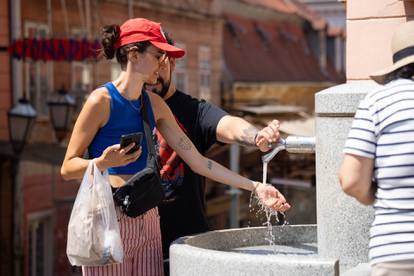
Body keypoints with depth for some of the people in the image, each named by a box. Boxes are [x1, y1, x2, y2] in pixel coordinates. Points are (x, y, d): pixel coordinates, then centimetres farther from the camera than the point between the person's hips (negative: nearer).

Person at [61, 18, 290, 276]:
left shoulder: (155, 104, 12)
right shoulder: (102, 101, -9)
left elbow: (197, 161, 12)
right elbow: (68, 168, -6)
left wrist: (255, 186, 7)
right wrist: (102, 163, -26)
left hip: (147, 221, 6)